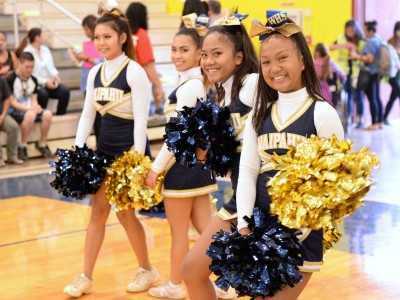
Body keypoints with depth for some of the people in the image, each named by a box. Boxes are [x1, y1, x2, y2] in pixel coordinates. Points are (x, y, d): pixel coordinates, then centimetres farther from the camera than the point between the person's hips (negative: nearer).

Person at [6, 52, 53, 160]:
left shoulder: (33, 80, 8)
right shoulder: (11, 79, -12)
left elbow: (34, 100, 9)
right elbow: (11, 102, -13)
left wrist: (35, 107, -15)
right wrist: (29, 108, -23)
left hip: (30, 110, 6)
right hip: (15, 111, -6)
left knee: (47, 114, -23)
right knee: (30, 115, -37)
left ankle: (42, 144, -5)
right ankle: (22, 147, -21)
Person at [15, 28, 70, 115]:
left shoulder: (45, 49, 15)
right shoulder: (27, 52, -7)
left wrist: (55, 75, -8)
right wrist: (45, 82, -21)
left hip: (49, 82, 6)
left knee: (65, 90, -20)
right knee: (43, 93, -37)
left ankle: (60, 116, -13)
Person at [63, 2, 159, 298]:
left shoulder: (134, 72, -13)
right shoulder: (95, 72, 6)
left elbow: (141, 118, -15)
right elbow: (87, 114, 10)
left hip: (129, 148, -6)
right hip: (104, 147, 6)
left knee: (125, 211, 0)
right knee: (98, 210, 7)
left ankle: (147, 270, 20)